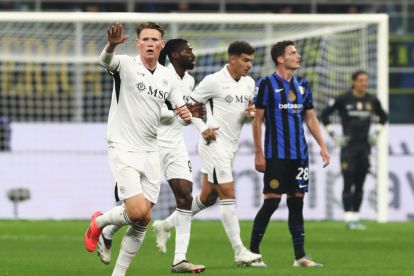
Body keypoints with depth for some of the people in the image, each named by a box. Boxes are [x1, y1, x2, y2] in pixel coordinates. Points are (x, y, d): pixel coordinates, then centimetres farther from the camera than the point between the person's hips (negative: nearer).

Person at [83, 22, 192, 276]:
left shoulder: (168, 77, 9)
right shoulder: (126, 65, -8)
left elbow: (182, 110, 12)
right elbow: (106, 60, -30)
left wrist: (186, 115, -14)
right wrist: (112, 44, -54)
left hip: (150, 152, 6)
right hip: (123, 149, -6)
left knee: (144, 220, 3)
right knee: (137, 212, -18)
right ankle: (99, 222, 13)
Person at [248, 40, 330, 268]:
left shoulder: (302, 85, 13)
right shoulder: (267, 84, -5)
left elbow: (311, 118, 17)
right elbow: (257, 120, -5)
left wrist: (322, 145, 7)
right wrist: (258, 153, -9)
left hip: (299, 155, 6)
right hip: (276, 155, -6)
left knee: (297, 201, 5)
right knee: (271, 201, -7)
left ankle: (300, 256, 6)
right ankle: (253, 253, 2)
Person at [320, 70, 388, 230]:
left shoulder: (372, 101, 6)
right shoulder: (343, 100, -6)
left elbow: (383, 116, 24)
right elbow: (324, 115, 2)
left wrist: (376, 133, 13)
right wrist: (334, 135, -2)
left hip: (365, 147, 4)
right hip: (348, 147, -4)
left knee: (360, 185, 7)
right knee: (348, 184, -8)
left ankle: (355, 218, 14)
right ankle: (349, 218, -8)